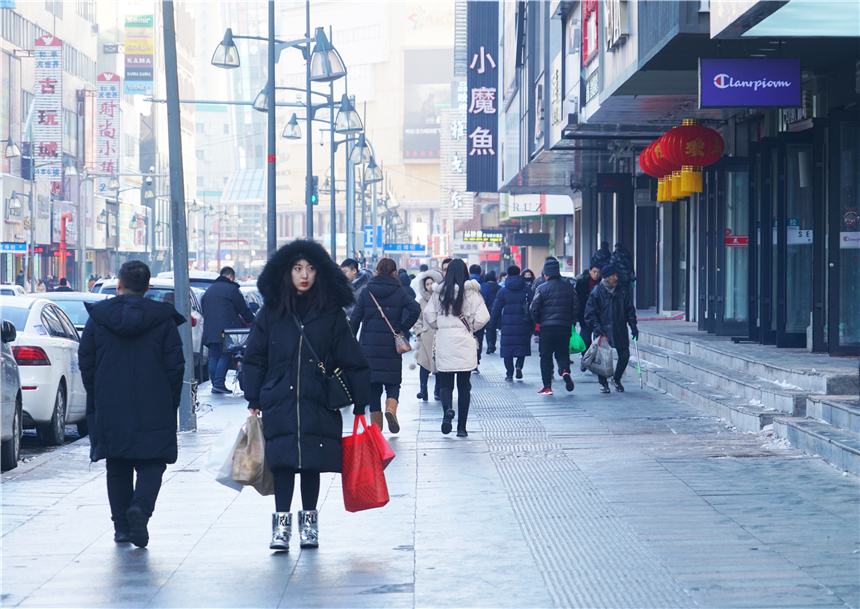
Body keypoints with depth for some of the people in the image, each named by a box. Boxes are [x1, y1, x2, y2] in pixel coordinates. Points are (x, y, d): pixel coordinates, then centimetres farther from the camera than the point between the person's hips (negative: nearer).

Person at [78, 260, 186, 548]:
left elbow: (85, 362, 4)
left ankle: (121, 525, 11)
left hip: (110, 407, 2)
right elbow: (175, 365, -2)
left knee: (117, 469, 12)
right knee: (152, 463, 4)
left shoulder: (98, 318, 1)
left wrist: (95, 399, 16)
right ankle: (141, 506, -21)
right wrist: (171, 403, 8)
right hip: (153, 407, -2)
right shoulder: (163, 320, -2)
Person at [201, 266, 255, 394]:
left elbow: (203, 308, 26)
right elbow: (244, 309, -1)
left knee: (214, 357, 9)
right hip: (225, 330, -6)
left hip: (210, 330, 6)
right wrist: (252, 321, 13)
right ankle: (219, 384, -12)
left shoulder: (209, 290, 20)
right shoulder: (231, 289, -2)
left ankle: (214, 384, 5)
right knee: (224, 356, -5)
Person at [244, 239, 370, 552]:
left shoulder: (330, 313, 3)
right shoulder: (271, 312, 5)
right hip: (279, 402, 0)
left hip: (319, 403, 0)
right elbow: (255, 358, 9)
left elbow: (350, 359, 5)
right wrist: (254, 401, 4)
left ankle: (309, 521, 17)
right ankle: (281, 524, -2)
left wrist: (359, 403, 2)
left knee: (312, 463, 4)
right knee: (282, 461, -5)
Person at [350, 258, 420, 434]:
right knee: (393, 383, 10)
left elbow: (354, 319, -1)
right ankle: (391, 409, -19)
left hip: (368, 347, 1)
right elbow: (415, 309, -16)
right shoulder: (399, 292, 1)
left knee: (373, 388, 8)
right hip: (391, 347, -1)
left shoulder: (366, 292, 3)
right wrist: (402, 328, -4)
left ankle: (376, 428, 7)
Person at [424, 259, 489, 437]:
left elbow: (428, 315, -2)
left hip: (444, 343, 0)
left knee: (445, 383, 8)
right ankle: (461, 427, 9)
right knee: (464, 385, 9)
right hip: (465, 343, 0)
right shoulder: (472, 292, -4)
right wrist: (471, 328, 10)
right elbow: (483, 317, -9)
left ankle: (447, 408, -24)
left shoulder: (439, 292, 0)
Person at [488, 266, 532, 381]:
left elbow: (496, 309, 2)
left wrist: (493, 324, 10)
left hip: (507, 324, -1)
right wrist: (532, 325, 10)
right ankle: (519, 366, -11)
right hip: (523, 324, 1)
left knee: (507, 349, 3)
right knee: (522, 346, 12)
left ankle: (509, 374, -1)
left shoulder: (502, 291, 2)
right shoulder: (527, 291, 5)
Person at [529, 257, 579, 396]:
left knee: (546, 356, 6)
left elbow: (534, 309, -7)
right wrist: (571, 320, 16)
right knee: (562, 353, 14)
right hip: (565, 326, 3)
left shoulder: (542, 289, -5)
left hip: (547, 327, -2)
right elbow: (576, 306, 4)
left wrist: (538, 321, 11)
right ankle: (565, 370, -18)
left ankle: (547, 387, 4)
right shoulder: (569, 287, 3)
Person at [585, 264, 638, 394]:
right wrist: (596, 325, -17)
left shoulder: (623, 291, 6)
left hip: (620, 331, 3)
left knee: (624, 356, 0)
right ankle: (603, 383, 16)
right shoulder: (597, 292, -3)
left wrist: (633, 325, 0)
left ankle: (616, 379, 24)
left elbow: (630, 310, 10)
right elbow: (590, 313, -2)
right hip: (603, 331, -3)